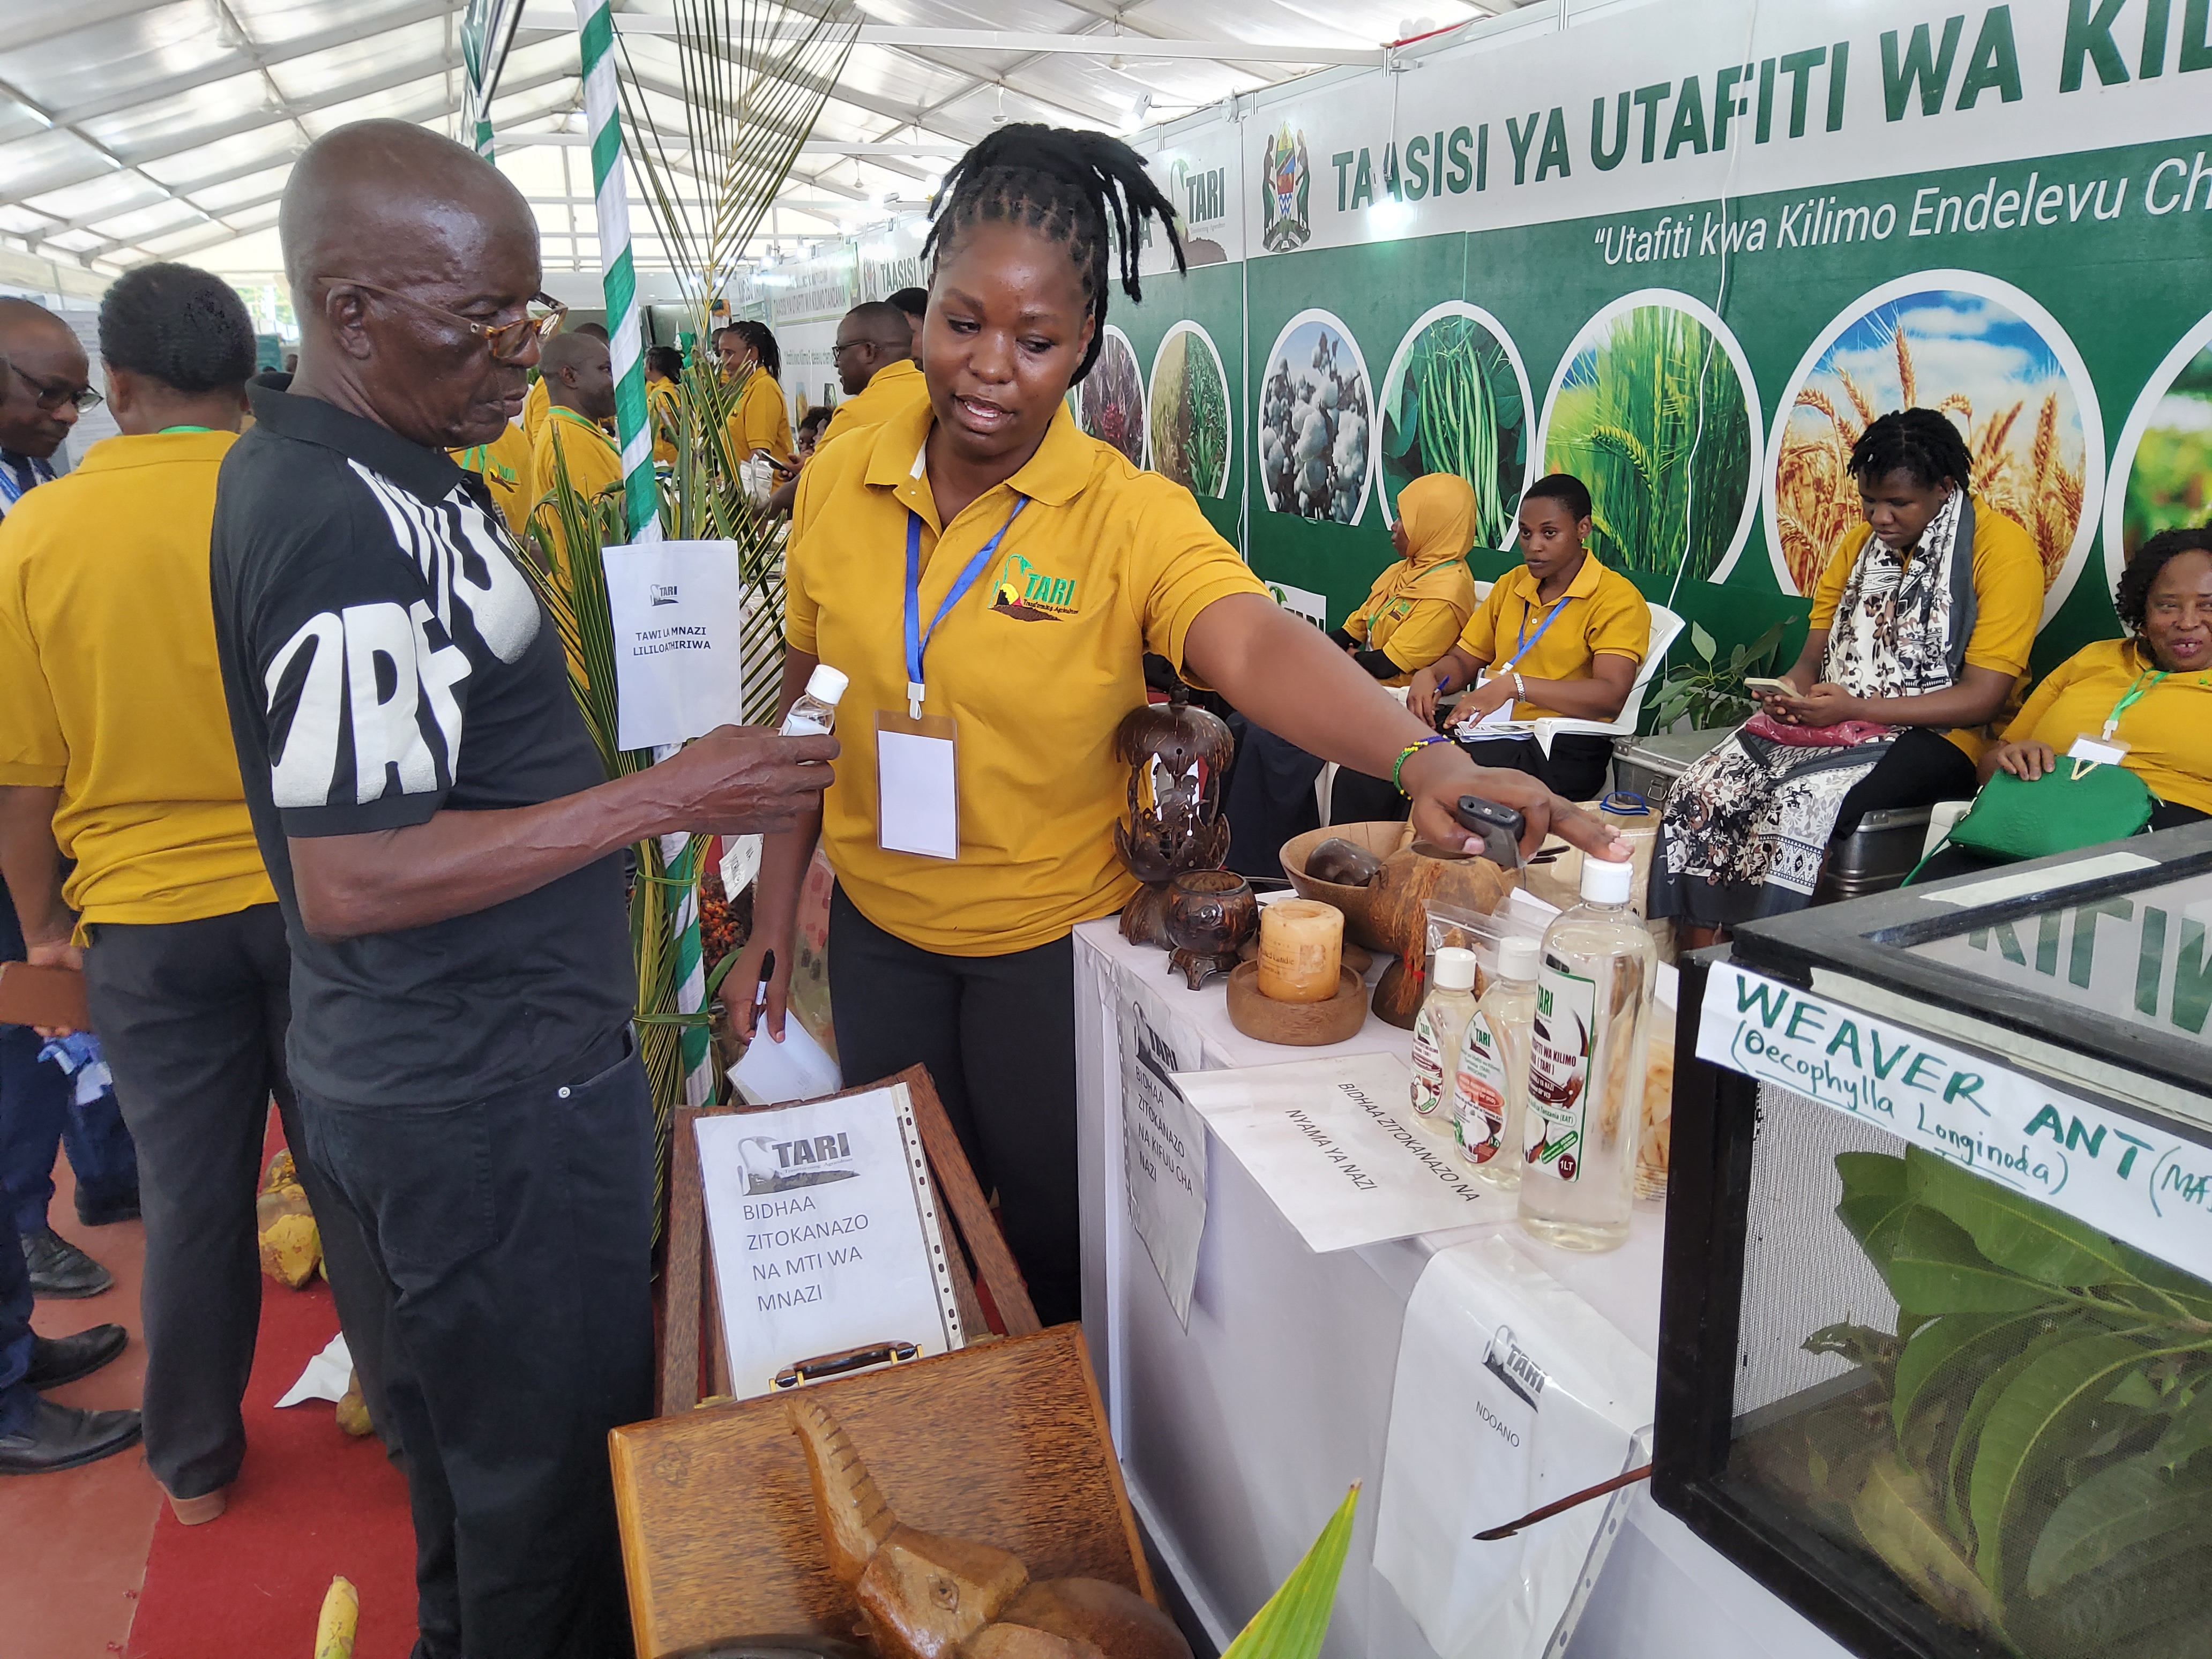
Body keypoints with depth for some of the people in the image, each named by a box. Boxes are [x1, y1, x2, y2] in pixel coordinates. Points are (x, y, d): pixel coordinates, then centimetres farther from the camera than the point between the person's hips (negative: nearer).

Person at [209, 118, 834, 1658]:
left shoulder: (380, 464, 8)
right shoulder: (346, 521, -24)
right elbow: (347, 881, -27)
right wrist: (663, 799, -25)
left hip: (438, 1069, 10)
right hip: (498, 1095, -10)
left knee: (471, 1426, 28)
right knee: (562, 1464, 9)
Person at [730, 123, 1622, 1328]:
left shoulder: (1127, 516, -17)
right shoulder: (840, 482, -5)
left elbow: (1258, 647, -35)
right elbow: (808, 708, 4)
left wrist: (1422, 759, -54)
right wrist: (773, 912, 5)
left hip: (1050, 943, -3)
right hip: (875, 929, 4)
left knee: (1051, 1240, 14)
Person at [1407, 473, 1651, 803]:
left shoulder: (1618, 598, -2)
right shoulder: (1511, 584, 19)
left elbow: (1611, 696, -18)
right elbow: (1464, 660, 24)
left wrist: (1515, 685, -29)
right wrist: (1429, 676, -1)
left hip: (1565, 749, -6)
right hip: (1495, 732, 6)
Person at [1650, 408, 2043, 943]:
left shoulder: (2003, 548, -7)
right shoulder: (1859, 543, 14)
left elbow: (1983, 698, -13)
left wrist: (1855, 708, -20)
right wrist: (1791, 691, -9)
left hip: (1933, 738, -6)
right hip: (1831, 721, 6)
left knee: (1803, 808, -35)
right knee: (1699, 792, -18)